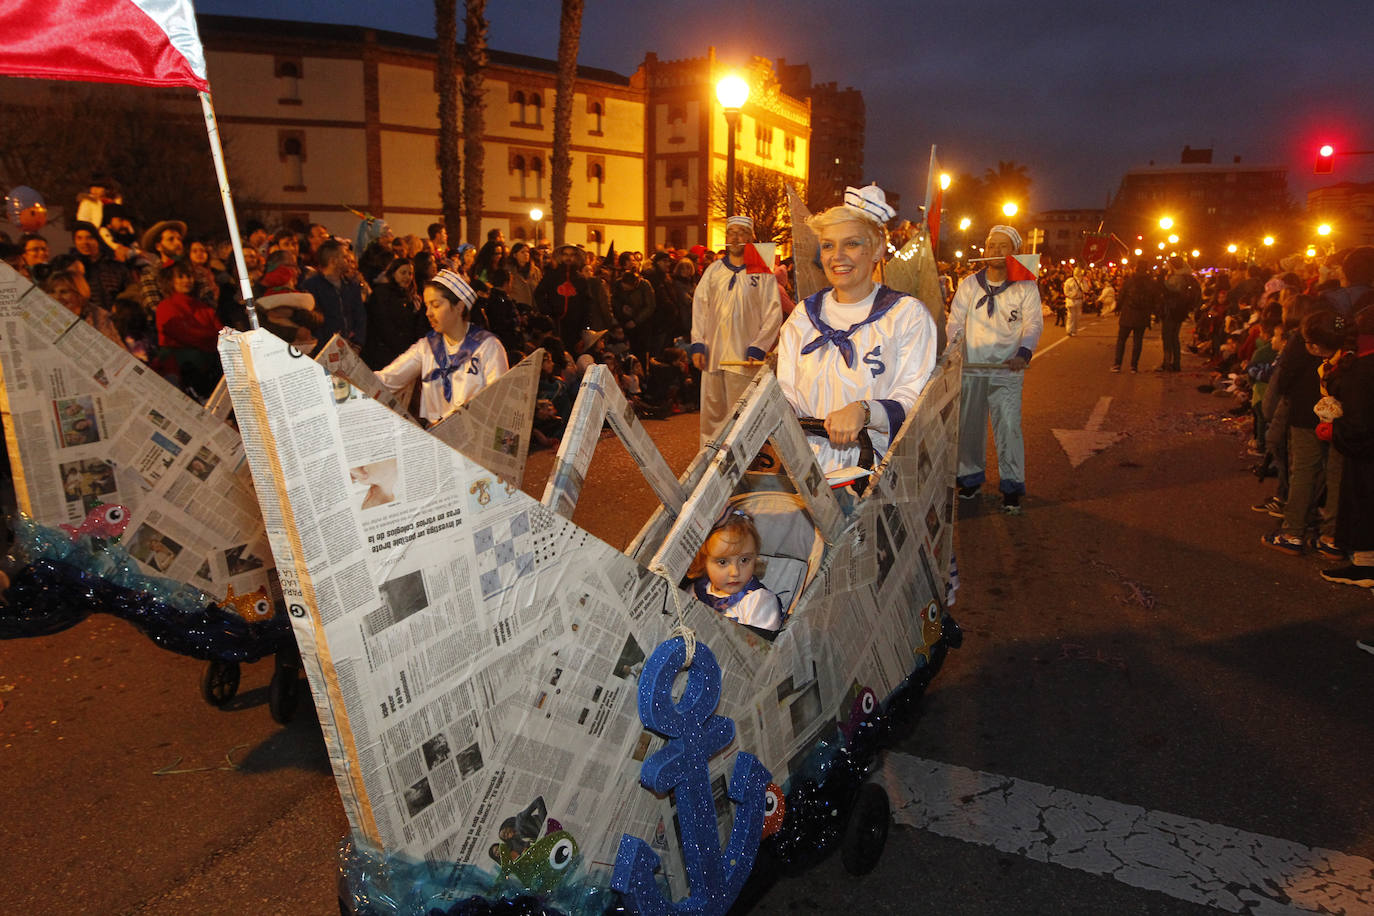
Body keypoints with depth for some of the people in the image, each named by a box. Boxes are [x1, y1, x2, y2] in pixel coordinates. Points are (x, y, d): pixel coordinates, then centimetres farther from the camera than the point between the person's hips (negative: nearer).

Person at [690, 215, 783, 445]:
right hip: (712, 355, 4)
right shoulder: (713, 271, 13)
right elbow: (699, 308, 11)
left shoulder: (762, 273, 2)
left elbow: (773, 314, -2)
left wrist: (757, 348, -11)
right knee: (712, 411, 8)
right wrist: (697, 344, 1)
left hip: (744, 356, -4)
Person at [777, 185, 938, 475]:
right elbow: (787, 394, 12)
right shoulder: (804, 315, 17)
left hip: (875, 465, -2)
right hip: (806, 467, 2)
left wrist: (864, 411, -24)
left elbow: (915, 399, -5)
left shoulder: (908, 314, 5)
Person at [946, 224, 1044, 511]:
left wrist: (1023, 352, -26)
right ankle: (970, 477, 27)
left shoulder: (1026, 286, 3)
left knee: (1009, 427, -8)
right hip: (971, 368, 2)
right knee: (969, 426, 9)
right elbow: (955, 322, 8)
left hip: (1007, 370, -2)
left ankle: (1012, 486, 3)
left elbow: (1034, 323, -7)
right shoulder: (969, 284, 8)